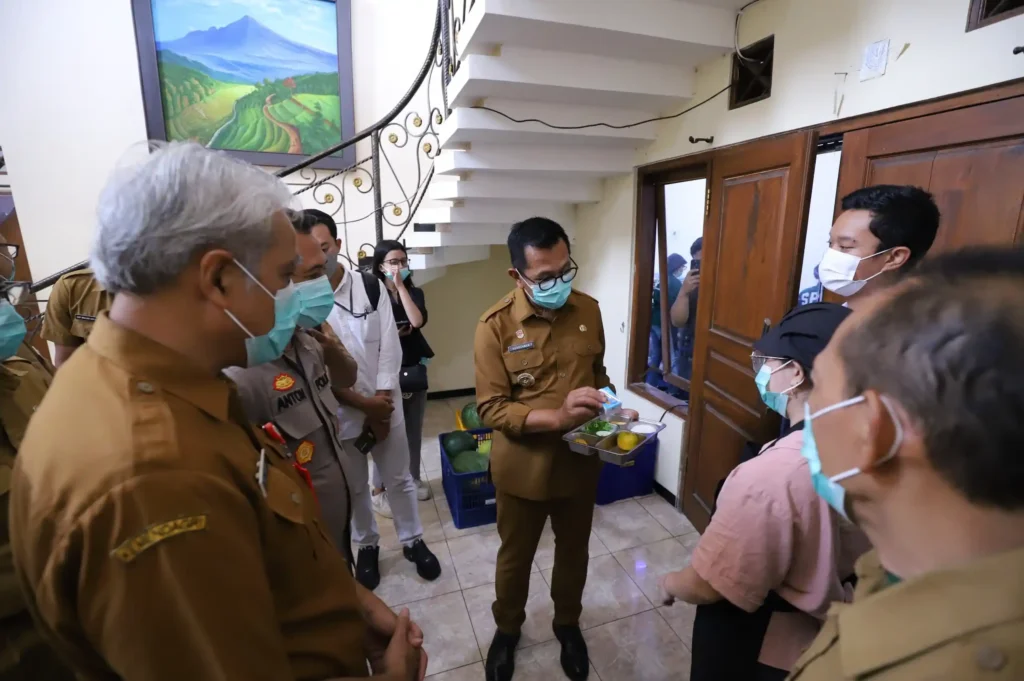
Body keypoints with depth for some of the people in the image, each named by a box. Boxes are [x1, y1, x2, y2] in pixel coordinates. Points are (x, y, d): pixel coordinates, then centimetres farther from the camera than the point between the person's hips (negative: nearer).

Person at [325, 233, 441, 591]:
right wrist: (363, 403, -14)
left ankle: (412, 540, 35)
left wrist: (381, 402, -10)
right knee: (355, 486, 17)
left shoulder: (371, 286, -5)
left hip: (384, 405, 1)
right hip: (340, 411, 0)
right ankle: (367, 545, 40)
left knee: (399, 479, 14)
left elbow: (389, 347, -5)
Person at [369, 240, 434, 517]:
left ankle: (414, 477, 32)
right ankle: (379, 489, 17)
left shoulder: (415, 292, 5)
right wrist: (397, 332, -10)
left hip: (414, 369, 4)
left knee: (413, 429, 14)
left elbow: (417, 322, -15)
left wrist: (401, 286, -12)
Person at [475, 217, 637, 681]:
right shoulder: (495, 325, -18)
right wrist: (557, 417, -30)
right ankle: (507, 629, 51)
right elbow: (490, 408, -19)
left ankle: (567, 623, 54)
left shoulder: (588, 310, -5)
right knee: (515, 556, 21)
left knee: (573, 551, 24)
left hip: (580, 462, 3)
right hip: (522, 468, -3)